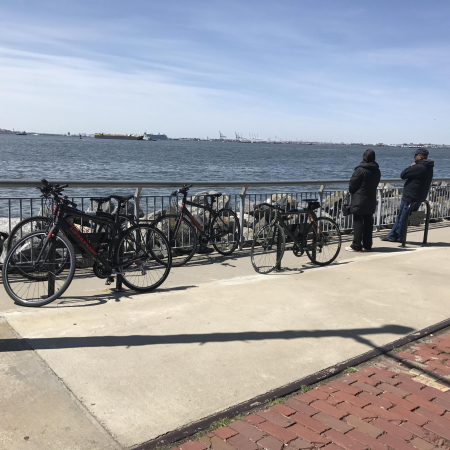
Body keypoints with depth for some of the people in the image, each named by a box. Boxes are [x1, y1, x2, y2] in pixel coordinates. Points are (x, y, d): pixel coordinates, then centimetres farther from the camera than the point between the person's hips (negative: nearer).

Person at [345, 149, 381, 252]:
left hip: (359, 201, -7)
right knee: (368, 222, 12)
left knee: (358, 222, -3)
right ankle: (367, 244, 19)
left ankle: (356, 246, -4)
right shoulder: (377, 171, 8)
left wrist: (352, 191, 10)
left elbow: (352, 184, -11)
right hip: (371, 200, 7)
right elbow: (375, 185, 12)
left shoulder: (360, 170, -15)